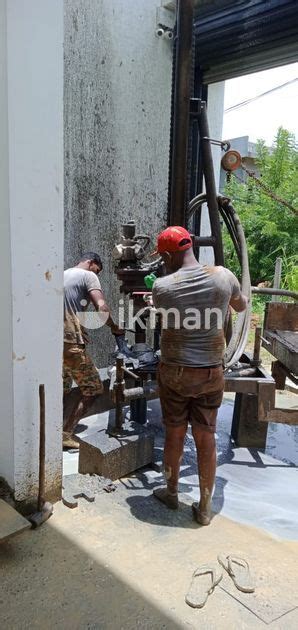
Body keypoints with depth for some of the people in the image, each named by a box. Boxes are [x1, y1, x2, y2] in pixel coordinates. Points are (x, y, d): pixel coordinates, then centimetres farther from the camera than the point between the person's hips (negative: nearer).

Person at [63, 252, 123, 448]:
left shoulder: (62, 275, 20)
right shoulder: (88, 276, -3)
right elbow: (101, 307, -17)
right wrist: (115, 327, -3)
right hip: (71, 343, -8)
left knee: (62, 389, 18)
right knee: (93, 389, 1)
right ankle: (67, 434, 0)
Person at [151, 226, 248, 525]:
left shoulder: (162, 286, -11)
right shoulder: (223, 276, -7)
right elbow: (242, 306, 12)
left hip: (174, 372, -1)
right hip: (211, 372, 1)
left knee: (174, 435, 16)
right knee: (206, 439, 11)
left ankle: (171, 492, 36)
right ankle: (204, 508, 24)